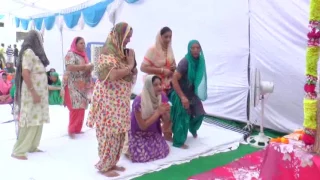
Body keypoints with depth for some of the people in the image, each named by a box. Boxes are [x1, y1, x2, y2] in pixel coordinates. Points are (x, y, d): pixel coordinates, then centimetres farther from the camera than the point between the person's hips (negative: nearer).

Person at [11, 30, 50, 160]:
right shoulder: (28, 52, -12)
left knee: (37, 120, 11)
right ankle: (18, 151, 1)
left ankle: (32, 146, 19)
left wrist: (39, 93, 12)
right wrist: (33, 92, -22)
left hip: (39, 92, 9)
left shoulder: (34, 53, 16)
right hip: (32, 93, -9)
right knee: (30, 121, -7)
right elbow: (25, 73, -20)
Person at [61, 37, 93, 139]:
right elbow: (70, 67, -20)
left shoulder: (83, 55, 18)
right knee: (75, 108, -12)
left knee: (81, 108, 8)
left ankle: (77, 129, 17)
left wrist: (90, 68, 4)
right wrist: (85, 67, -19)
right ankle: (71, 130, -3)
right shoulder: (71, 54, -6)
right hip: (73, 86, -8)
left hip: (83, 86, 8)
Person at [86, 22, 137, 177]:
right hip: (109, 98, -9)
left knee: (119, 132, 12)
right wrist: (130, 66, -14)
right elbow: (112, 74, -27)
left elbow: (126, 73, 21)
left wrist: (132, 70, 0)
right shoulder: (108, 51, -15)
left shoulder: (120, 51, 12)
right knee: (109, 132, -1)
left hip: (120, 99, 9)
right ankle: (104, 166, 12)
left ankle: (112, 163, 24)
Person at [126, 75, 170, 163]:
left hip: (153, 132, 6)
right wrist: (158, 112, -28)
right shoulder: (139, 101, -27)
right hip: (137, 133, -5)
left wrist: (166, 112, -24)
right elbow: (143, 126, -26)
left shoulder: (162, 97, -11)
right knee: (142, 156, -18)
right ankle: (127, 147, 12)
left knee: (163, 151, -6)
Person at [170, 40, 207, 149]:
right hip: (182, 94, -7)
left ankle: (193, 129, 45)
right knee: (183, 117, -2)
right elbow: (174, 80, -27)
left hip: (193, 94, 7)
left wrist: (200, 92, 10)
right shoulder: (185, 62, -25)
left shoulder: (199, 61, -5)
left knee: (199, 113, 15)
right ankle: (178, 142, 14)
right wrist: (182, 97, -27)